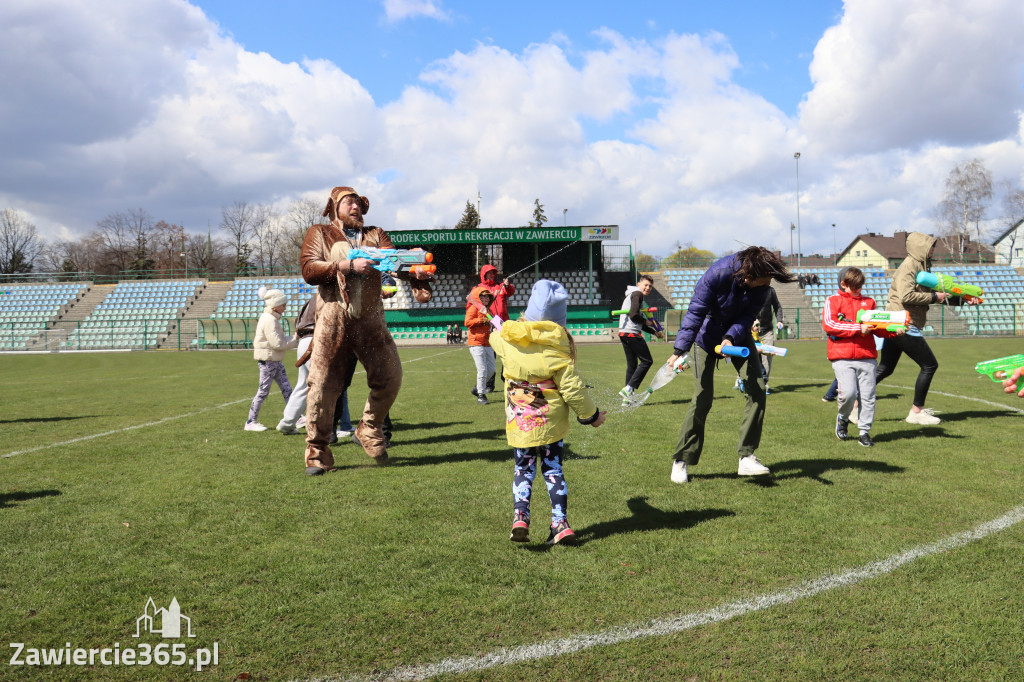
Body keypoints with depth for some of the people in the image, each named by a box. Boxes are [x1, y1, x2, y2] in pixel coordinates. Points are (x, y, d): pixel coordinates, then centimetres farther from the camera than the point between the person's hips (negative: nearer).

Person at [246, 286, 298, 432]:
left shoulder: (272, 318, 13)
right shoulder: (269, 320, -18)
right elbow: (277, 343, -22)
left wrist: (292, 339, 5)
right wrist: (294, 340, -12)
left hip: (276, 361, 10)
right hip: (267, 360, -10)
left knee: (286, 388, 9)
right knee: (263, 391, -3)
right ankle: (251, 422, 7)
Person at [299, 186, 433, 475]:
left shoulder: (375, 235, 20)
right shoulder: (319, 233, 13)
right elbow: (309, 269, -4)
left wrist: (415, 271, -21)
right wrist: (349, 266, -14)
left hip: (370, 319, 3)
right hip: (333, 318, -3)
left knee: (389, 377, 1)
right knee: (323, 385, -4)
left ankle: (369, 430, 25)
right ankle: (317, 452, 8)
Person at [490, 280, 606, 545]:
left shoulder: (507, 337, -5)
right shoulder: (558, 344, -15)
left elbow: (495, 339, 22)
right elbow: (571, 386, -13)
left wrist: (498, 326, 45)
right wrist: (591, 414, 1)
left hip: (518, 420, 2)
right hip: (551, 421, -1)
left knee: (523, 469, 14)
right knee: (553, 470, 12)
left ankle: (519, 517, -2)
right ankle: (560, 523, 11)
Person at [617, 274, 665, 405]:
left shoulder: (631, 295, 27)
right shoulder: (637, 294, -4)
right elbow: (633, 315, -18)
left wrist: (655, 332, 29)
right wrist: (646, 322, 1)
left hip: (623, 333, 10)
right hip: (632, 333, -10)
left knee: (632, 364, 11)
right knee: (647, 361, -5)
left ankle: (627, 397, 10)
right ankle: (628, 389, -13)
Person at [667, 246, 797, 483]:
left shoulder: (762, 285, -18)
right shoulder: (717, 274, -30)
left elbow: (747, 317, -13)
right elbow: (695, 313, -27)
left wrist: (730, 339, -33)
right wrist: (679, 350, -31)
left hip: (738, 333, 4)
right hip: (707, 334, -4)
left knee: (757, 389, -9)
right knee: (702, 399, -8)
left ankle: (746, 457, -2)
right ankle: (681, 460, 6)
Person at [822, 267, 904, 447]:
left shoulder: (869, 302, 19)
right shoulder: (832, 301, 7)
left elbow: (878, 329, 16)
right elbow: (829, 324, -9)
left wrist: (894, 331, -4)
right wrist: (858, 328, -11)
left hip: (867, 357, 4)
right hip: (842, 357, -3)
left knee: (868, 396, 0)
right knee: (848, 393, -15)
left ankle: (864, 431, 11)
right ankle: (843, 418, 15)